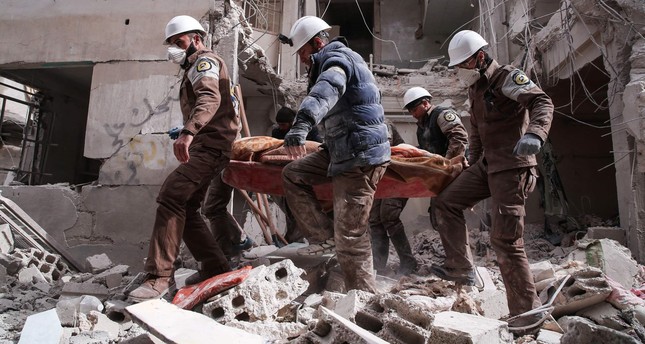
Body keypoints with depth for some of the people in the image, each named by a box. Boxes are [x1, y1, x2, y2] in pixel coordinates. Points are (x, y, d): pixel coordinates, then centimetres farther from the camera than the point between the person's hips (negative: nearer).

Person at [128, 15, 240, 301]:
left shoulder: (205, 61, -2)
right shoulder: (196, 68, 31)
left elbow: (210, 98, -24)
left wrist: (188, 132, -39)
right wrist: (187, 133, 21)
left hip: (210, 144, -11)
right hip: (205, 146, 11)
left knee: (171, 196, -21)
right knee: (185, 208, 8)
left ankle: (159, 276, -20)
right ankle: (216, 269, 13)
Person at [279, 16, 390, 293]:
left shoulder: (338, 59, -10)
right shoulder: (338, 59, 22)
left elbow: (325, 92, -34)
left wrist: (301, 125, -49)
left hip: (361, 157, -10)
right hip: (340, 151, 10)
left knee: (350, 236, -8)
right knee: (292, 175, 12)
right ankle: (324, 234, 11)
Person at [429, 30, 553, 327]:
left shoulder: (508, 78, -9)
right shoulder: (475, 89, 17)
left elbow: (542, 102, -26)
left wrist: (534, 134, -46)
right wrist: (472, 165, 26)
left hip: (512, 167, -9)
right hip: (486, 164, 9)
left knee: (505, 239, -12)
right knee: (445, 203, 6)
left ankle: (527, 311, 0)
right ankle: (461, 268, 10)